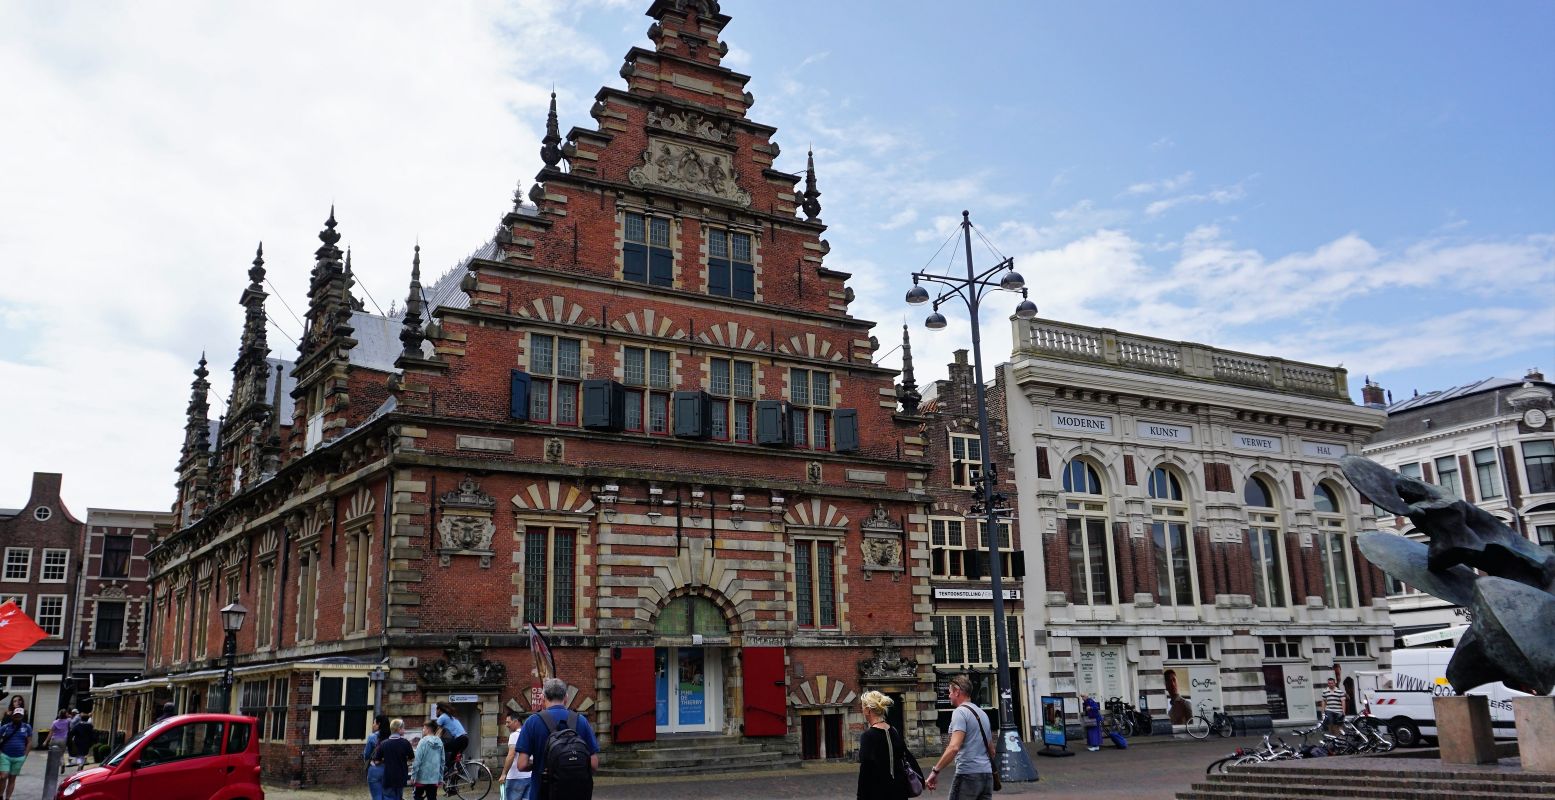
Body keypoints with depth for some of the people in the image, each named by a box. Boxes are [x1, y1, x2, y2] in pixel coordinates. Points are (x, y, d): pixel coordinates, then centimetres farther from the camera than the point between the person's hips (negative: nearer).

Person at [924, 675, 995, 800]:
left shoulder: (960, 712, -8)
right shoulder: (982, 713, 18)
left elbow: (954, 747, -21)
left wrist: (935, 771, -20)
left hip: (968, 775, -8)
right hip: (987, 774, 8)